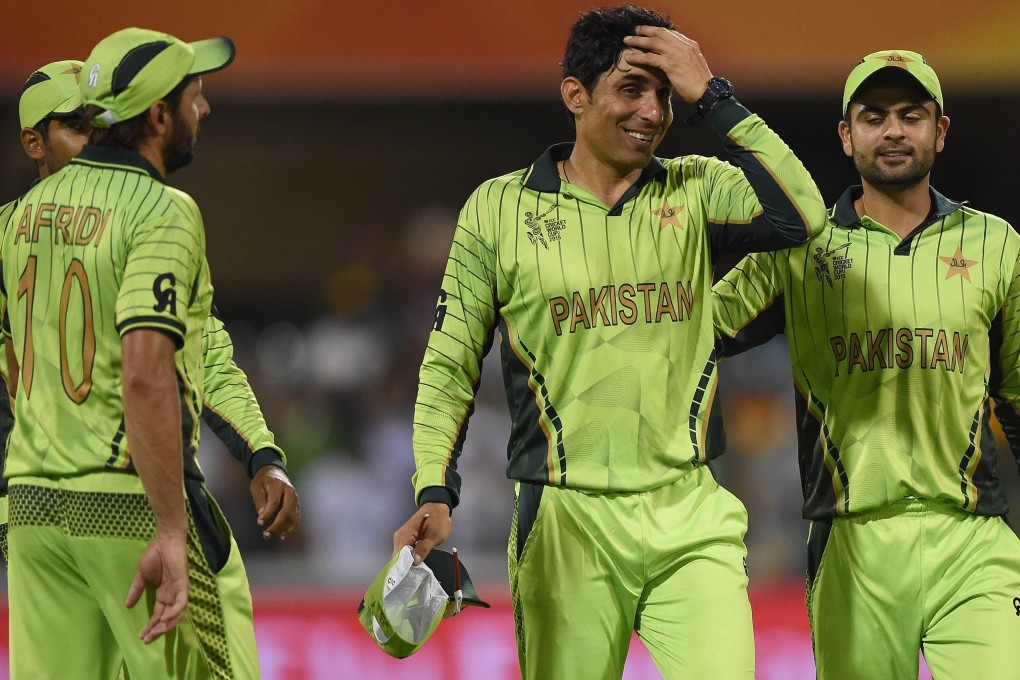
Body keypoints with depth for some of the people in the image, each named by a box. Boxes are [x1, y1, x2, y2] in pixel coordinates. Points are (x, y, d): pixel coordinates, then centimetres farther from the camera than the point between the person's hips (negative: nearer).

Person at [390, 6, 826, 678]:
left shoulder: (693, 192, 8)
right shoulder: (499, 208, 5)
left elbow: (800, 215, -11)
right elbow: (450, 366, 7)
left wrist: (712, 95, -8)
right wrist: (435, 492, -6)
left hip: (690, 521, 1)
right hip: (567, 523, -1)